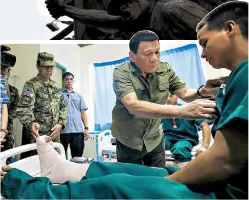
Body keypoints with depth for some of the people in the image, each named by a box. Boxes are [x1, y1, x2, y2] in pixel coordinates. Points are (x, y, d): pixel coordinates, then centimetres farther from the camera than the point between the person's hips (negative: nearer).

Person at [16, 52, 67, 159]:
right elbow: (23, 109, -19)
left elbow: (63, 107, 14)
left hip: (54, 136, 6)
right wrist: (31, 123, -38)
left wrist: (61, 123, -2)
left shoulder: (57, 86, 11)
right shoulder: (31, 85, -8)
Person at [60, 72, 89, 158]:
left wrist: (86, 128, 4)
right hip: (62, 130, -2)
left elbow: (83, 112, 12)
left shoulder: (79, 96, 15)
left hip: (78, 130, 3)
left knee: (77, 156, 8)